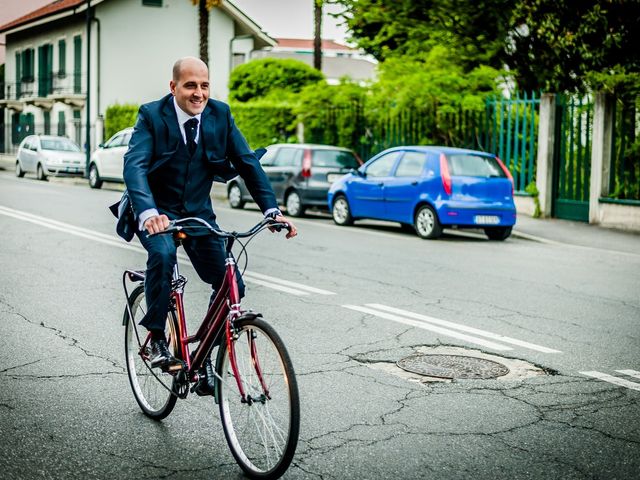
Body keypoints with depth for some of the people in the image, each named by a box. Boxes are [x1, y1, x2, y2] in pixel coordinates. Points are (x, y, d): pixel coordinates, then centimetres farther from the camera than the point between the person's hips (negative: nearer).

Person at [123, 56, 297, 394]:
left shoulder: (220, 115, -5)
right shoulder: (151, 116, -15)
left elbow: (247, 162, -6)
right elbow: (134, 165, -28)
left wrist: (272, 210, -18)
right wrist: (148, 212, -47)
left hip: (198, 212, 4)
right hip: (157, 212, -3)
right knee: (163, 254, -36)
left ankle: (205, 359, 9)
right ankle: (157, 339, -15)